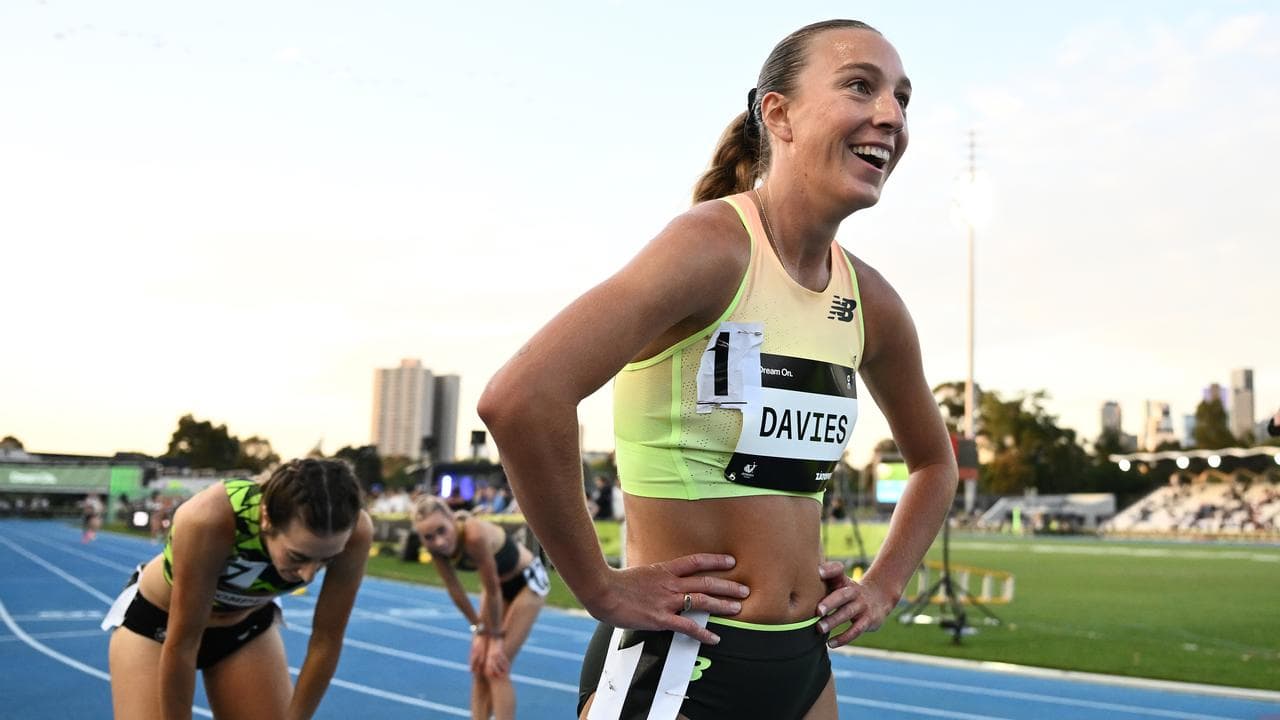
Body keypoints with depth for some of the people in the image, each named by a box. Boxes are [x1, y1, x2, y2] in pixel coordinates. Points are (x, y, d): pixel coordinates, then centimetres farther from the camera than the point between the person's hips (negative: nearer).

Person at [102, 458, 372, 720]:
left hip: (248, 626, 3)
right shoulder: (209, 520, -41)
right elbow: (180, 645, -29)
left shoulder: (352, 531, -31)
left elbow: (326, 642, -18)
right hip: (156, 619, -2)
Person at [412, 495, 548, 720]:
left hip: (527, 582, -6)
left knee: (496, 667, -8)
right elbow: (455, 589, -7)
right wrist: (479, 629, -3)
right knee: (479, 666, 6)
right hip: (498, 583, 6)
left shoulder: (475, 535, -41)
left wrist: (496, 638, -17)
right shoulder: (437, 546, -21)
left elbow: (493, 591, -29)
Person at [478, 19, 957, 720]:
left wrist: (884, 584, 10)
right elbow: (518, 400, -31)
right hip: (675, 662, -7)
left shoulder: (871, 303, 3)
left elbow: (934, 462, 22)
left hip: (804, 664, 7)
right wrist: (601, 588, -22)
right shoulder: (715, 244, -18)